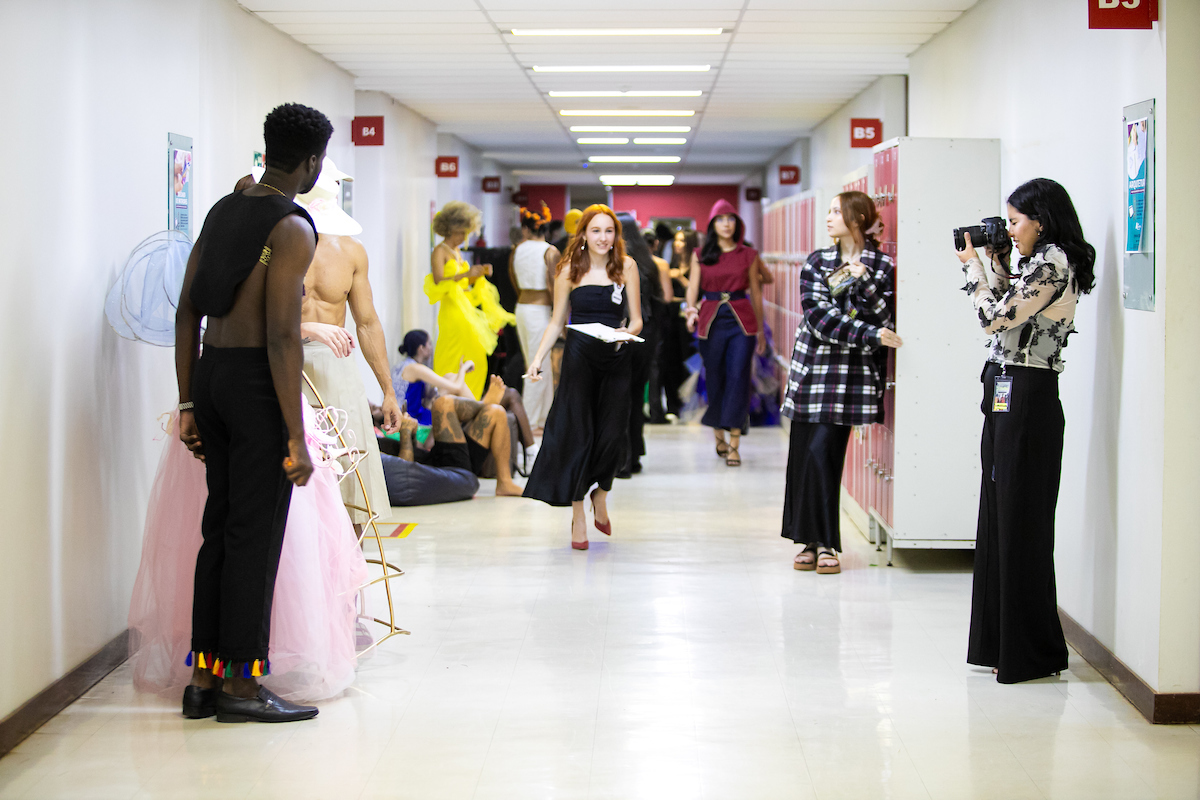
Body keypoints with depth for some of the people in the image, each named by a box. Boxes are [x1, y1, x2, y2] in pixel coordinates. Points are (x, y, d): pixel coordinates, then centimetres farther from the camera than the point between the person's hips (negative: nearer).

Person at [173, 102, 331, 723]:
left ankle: (204, 677, 17)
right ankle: (241, 684, 4)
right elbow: (282, 335, -19)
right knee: (255, 534, -1)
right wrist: (296, 438, -17)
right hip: (256, 379, -8)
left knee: (220, 527, 14)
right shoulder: (292, 228, -13)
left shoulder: (222, 211, 13)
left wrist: (188, 405, 17)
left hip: (209, 374, 8)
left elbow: (186, 313, 13)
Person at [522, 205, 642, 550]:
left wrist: (627, 331, -17)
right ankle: (578, 515, 9)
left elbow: (636, 319, 5)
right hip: (579, 357, 0)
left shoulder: (626, 266, 4)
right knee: (576, 434, -1)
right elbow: (557, 322, 10)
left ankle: (600, 494, 26)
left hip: (616, 358, 1)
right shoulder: (570, 270, 4)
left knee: (613, 435, -4)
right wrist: (538, 358, -1)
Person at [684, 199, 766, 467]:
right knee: (714, 379, 6)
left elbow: (756, 293, 12)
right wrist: (691, 311, -19)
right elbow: (693, 288, 2)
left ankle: (734, 445, -10)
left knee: (738, 378, -10)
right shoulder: (700, 255, 8)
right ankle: (719, 436, 24)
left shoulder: (749, 255, 8)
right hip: (711, 321, 1)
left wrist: (761, 330, 14)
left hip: (741, 320, -1)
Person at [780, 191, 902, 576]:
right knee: (802, 453, 1)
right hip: (812, 364, 3)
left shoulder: (882, 266, 1)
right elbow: (818, 315, -6)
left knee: (822, 452, -10)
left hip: (851, 371, -3)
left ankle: (825, 543, -1)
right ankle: (811, 541, 10)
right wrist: (869, 334, -15)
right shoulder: (816, 262, 8)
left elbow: (883, 321, -8)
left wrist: (859, 283, -16)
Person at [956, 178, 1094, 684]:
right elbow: (1007, 317, 21)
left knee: (1020, 526, -4)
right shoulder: (1038, 264, 15)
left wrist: (973, 266, -4)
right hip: (1007, 400, 10)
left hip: (1026, 401, -10)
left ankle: (1032, 654, 4)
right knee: (999, 521, 13)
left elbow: (996, 318, -17)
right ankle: (999, 642, 20)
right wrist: (997, 263, 17)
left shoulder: (1054, 263, -14)